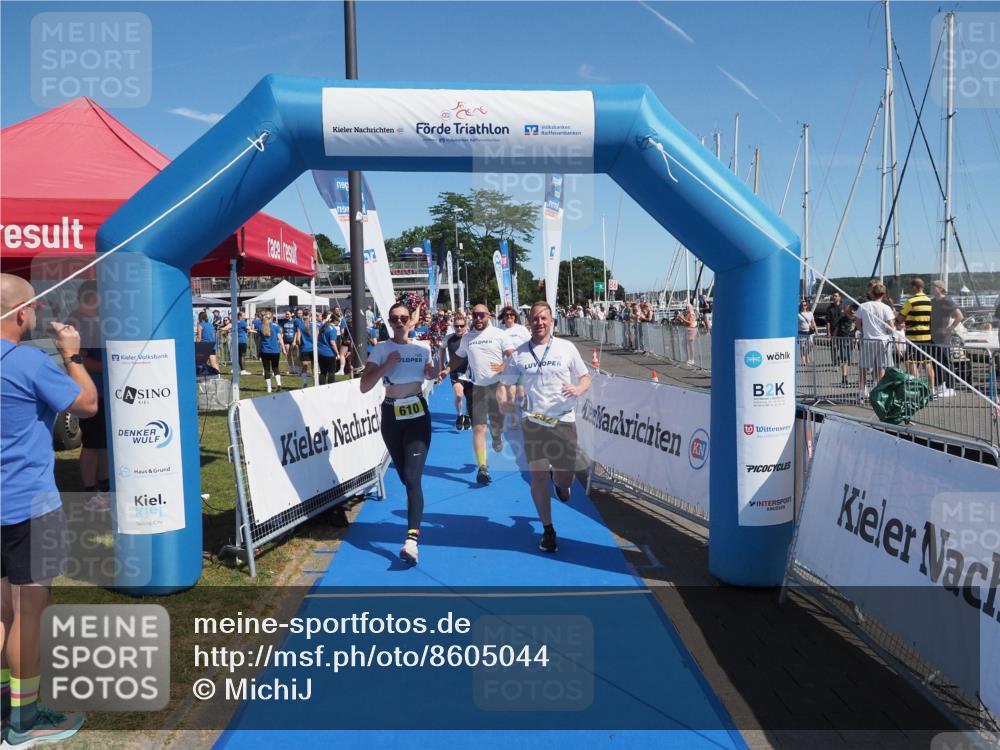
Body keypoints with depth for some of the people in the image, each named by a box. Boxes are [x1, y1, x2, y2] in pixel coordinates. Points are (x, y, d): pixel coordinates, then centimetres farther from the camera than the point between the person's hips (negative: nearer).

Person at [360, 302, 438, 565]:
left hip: (418, 415, -1)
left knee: (413, 477, -14)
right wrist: (387, 364, -20)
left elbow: (430, 375, 21)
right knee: (404, 477, 12)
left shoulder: (422, 348, 2)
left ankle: (412, 539, -21)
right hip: (391, 415, 1)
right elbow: (364, 386, -12)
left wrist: (434, 371, -2)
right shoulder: (381, 349, -4)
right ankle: (414, 521, 38)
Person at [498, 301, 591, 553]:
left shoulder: (566, 348, 3)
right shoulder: (519, 354, 4)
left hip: (564, 421, 0)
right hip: (533, 422, 0)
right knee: (538, 477, -1)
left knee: (565, 481, 5)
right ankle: (548, 530, 16)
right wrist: (504, 400, -15)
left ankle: (558, 478, 44)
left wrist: (578, 389, -14)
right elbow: (505, 384, 7)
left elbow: (586, 377, 9)